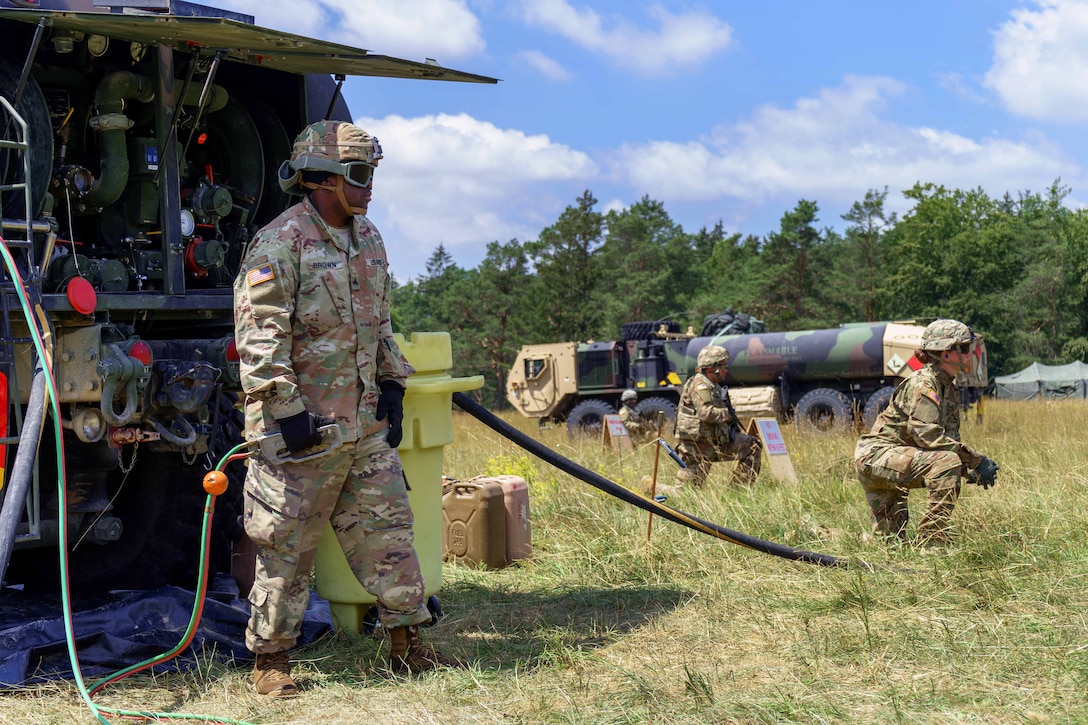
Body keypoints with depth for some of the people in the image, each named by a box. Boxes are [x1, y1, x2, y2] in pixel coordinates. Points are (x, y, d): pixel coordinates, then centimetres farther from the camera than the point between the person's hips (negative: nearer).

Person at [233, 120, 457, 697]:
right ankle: (271, 659, 15)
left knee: (388, 531, 11)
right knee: (286, 548, 2)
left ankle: (406, 645, 23)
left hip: (365, 427, 8)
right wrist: (287, 410, -21)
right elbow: (259, 337, -18)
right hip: (300, 430, -8)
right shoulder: (279, 244, -14)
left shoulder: (368, 239, 13)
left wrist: (392, 386, 16)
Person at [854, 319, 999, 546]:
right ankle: (930, 542, -25)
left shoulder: (949, 388, 11)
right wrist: (976, 460, -25)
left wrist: (971, 469, -6)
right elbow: (929, 436, -27)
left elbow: (951, 440, 13)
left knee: (892, 543, 8)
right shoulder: (923, 384, -17)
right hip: (876, 454, -10)